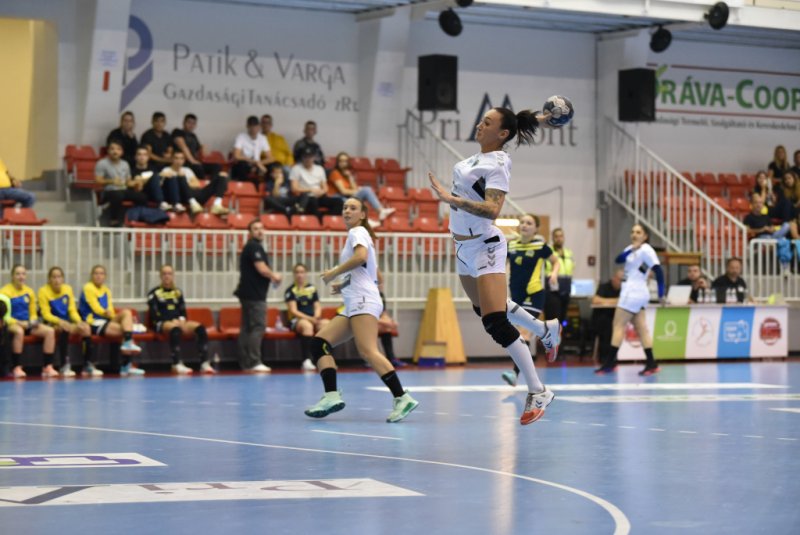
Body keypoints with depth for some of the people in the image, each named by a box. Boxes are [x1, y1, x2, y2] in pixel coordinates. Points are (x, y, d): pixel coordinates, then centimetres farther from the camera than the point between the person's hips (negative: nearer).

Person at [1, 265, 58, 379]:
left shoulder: (29, 291, 11)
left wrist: (33, 321, -6)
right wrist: (19, 323, -20)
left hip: (27, 324, 6)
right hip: (12, 324, -6)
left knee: (50, 331, -18)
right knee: (19, 331, -41)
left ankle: (48, 367, -19)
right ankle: (16, 368, -36)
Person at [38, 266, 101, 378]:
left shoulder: (68, 289, 7)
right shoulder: (44, 291, -6)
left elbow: (72, 310, 7)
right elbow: (46, 314, -11)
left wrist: (79, 322, -14)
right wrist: (60, 321, -29)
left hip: (67, 322, 5)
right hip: (52, 323, -5)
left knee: (86, 327, -24)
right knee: (65, 328, -37)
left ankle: (88, 365, -21)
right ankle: (65, 366, -40)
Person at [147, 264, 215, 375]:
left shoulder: (177, 292, 19)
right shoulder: (154, 293, 3)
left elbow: (183, 311, 17)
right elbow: (154, 314, -5)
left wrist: (181, 320, -7)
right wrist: (173, 321, -15)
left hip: (178, 322, 5)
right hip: (162, 323, -5)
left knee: (200, 327, -21)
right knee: (175, 328, -41)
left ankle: (205, 363, -29)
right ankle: (177, 364, -47)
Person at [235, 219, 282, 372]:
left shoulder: (251, 247, 19)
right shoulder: (254, 246, -11)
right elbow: (262, 269, -18)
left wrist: (272, 276, 10)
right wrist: (274, 276, -1)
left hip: (249, 293, 10)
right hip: (254, 294, -10)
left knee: (248, 328, 9)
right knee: (258, 327, -10)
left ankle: (246, 363, 11)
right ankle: (254, 362, -12)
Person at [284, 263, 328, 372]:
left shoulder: (312, 289, 16)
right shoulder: (291, 291, 1)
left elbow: (318, 307, 12)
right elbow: (293, 311, -7)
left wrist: (316, 316, -12)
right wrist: (310, 318, -18)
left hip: (313, 319, 4)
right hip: (296, 321, -4)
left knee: (326, 324, -30)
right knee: (307, 325, -40)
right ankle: (307, 361, -47)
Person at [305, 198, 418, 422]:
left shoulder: (358, 231, 1)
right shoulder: (358, 235, 27)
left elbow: (361, 256, -21)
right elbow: (374, 275, 30)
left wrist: (334, 272, -11)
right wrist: (342, 284, 22)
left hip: (363, 302, -10)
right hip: (353, 306, 10)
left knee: (368, 352, -23)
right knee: (319, 342, 0)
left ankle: (402, 398, -29)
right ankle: (331, 396, -13)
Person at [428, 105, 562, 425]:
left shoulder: (498, 164, -19)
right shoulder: (482, 155, 5)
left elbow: (492, 209, -32)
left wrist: (452, 199, -37)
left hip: (485, 247, -10)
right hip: (464, 248, 10)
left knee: (496, 324, -16)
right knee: (486, 309, 26)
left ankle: (538, 393, -9)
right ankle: (547, 330, 48)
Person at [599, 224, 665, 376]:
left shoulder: (646, 250, -11)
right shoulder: (633, 249, 15)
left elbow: (658, 270, -18)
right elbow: (619, 259, 0)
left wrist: (661, 293, -21)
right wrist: (630, 250, -18)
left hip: (634, 293, -9)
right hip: (632, 292, 9)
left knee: (619, 326, -7)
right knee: (641, 329, 4)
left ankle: (610, 363, -6)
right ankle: (651, 364, 1)